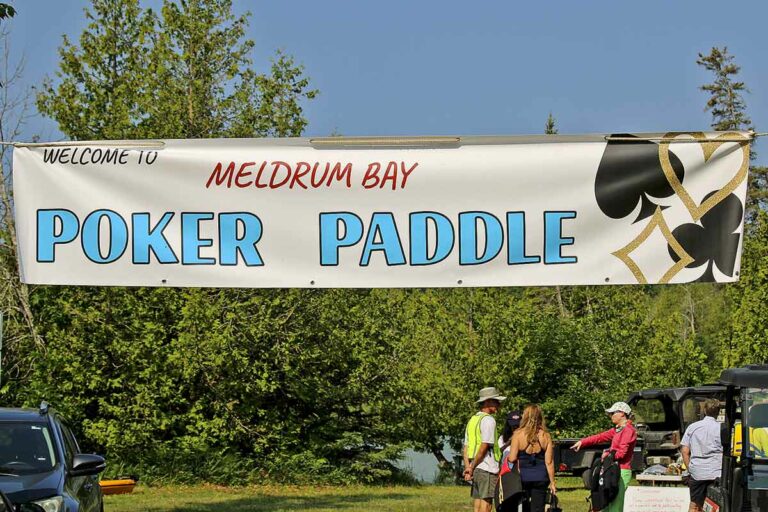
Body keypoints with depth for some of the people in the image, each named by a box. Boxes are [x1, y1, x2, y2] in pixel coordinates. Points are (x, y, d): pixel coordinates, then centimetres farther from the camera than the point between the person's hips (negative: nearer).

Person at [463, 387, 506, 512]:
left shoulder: (472, 420, 17)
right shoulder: (488, 420, -10)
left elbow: (466, 448, 16)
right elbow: (484, 446, -16)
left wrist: (467, 467, 10)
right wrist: (472, 468, -9)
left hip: (476, 469, 8)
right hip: (488, 469, -8)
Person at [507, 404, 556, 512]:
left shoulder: (518, 435, -8)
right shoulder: (546, 436, 0)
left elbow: (512, 459, -10)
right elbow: (549, 462, -1)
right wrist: (552, 482, 5)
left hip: (523, 477, -2)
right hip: (540, 478, 2)